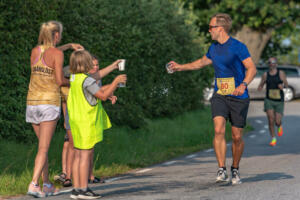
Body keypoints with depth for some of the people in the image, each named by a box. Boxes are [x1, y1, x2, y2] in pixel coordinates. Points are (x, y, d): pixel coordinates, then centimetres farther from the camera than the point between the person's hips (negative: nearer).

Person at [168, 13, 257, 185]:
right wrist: (181, 67, 35)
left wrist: (243, 85, -29)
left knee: (237, 136, 1)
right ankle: (222, 170, -18)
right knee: (219, 130, -16)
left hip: (238, 98, -4)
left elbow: (252, 68, -13)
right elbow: (202, 62, 31)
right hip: (219, 96, 4)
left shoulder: (238, 47, -9)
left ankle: (235, 170, 21)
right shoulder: (214, 48, 12)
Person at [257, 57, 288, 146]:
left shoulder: (281, 73, -4)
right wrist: (259, 88, -14)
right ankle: (273, 139, 5)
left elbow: (286, 84, 6)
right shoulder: (265, 74, 1)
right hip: (269, 100, 1)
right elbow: (261, 85, 10)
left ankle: (279, 126, 35)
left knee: (277, 122, -4)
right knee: (271, 120, -12)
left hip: (279, 101, -1)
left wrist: (283, 86, -18)